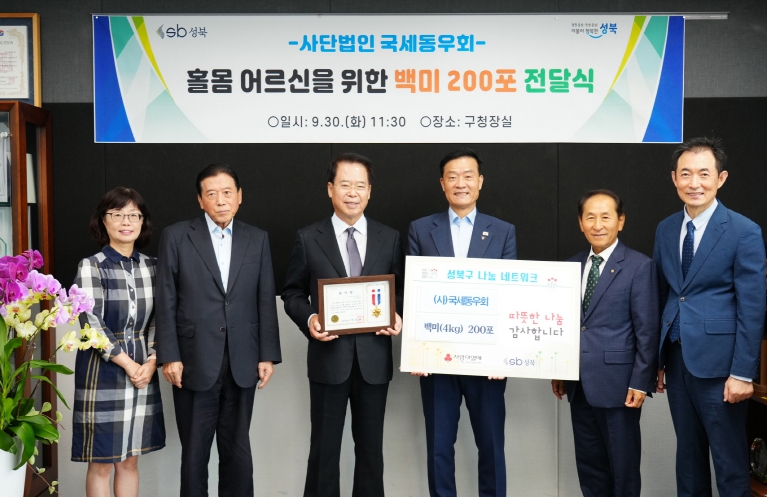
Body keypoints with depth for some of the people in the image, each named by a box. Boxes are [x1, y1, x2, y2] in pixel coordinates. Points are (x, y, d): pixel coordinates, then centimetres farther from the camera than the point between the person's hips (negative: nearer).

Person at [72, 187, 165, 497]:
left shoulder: (151, 267, 6)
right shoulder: (91, 267, -6)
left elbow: (158, 319, 6)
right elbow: (92, 323, -12)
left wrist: (151, 362, -8)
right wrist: (128, 364, -14)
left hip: (143, 370, 4)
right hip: (103, 371, -4)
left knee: (130, 460, 12)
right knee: (101, 463, 4)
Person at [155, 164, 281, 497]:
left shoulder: (257, 239, 7)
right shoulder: (176, 236, 0)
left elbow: (266, 301, 5)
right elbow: (166, 301, -2)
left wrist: (268, 355, 1)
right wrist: (169, 356, -8)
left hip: (242, 364, 2)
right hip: (194, 363, -2)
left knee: (237, 449, 11)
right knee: (194, 450, 9)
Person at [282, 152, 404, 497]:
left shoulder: (389, 238, 6)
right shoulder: (308, 238, 0)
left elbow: (400, 290, 10)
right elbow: (292, 293, 3)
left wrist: (398, 316, -9)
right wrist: (308, 320, -15)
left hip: (374, 357, 2)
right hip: (329, 356, -1)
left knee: (370, 446, 14)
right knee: (324, 446, 8)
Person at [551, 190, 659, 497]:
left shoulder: (639, 266, -7)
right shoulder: (571, 266, 9)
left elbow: (647, 331, -10)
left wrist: (640, 383, -13)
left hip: (617, 382, -5)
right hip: (579, 384, 5)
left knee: (623, 463, 8)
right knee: (588, 463, 15)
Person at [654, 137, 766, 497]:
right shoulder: (665, 230, 8)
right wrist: (658, 360, 10)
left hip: (717, 361, -5)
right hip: (676, 358, 5)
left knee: (729, 458, 6)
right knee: (688, 452, 16)